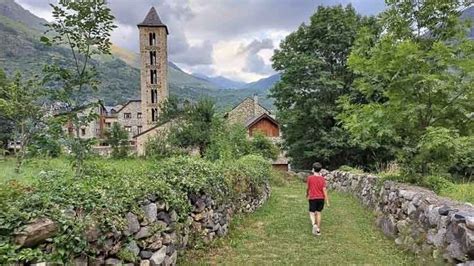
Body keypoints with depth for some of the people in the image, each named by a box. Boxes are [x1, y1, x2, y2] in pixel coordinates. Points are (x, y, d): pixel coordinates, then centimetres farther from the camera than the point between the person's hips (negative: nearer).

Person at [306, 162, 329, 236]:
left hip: (312, 198, -2)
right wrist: (327, 201, -5)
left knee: (312, 213, 6)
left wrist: (307, 194, 23)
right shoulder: (322, 178, -4)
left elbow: (308, 188, 2)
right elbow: (324, 190, -8)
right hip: (321, 198, 2)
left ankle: (314, 224, -22)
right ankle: (318, 230, 15)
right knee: (318, 213, 13)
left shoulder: (310, 178, -8)